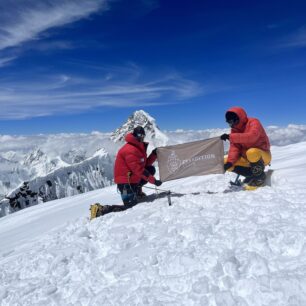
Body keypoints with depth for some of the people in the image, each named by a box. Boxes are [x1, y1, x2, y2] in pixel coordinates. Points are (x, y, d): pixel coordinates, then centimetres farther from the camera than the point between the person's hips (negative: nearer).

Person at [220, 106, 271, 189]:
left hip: (263, 156, -6)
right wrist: (230, 161, -25)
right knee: (225, 162, -11)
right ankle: (252, 175, -6)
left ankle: (260, 175, -13)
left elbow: (252, 136, -36)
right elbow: (234, 147, -8)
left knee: (252, 152, -40)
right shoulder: (234, 129, 3)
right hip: (246, 159, 6)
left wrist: (230, 137, -39)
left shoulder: (253, 122, -14)